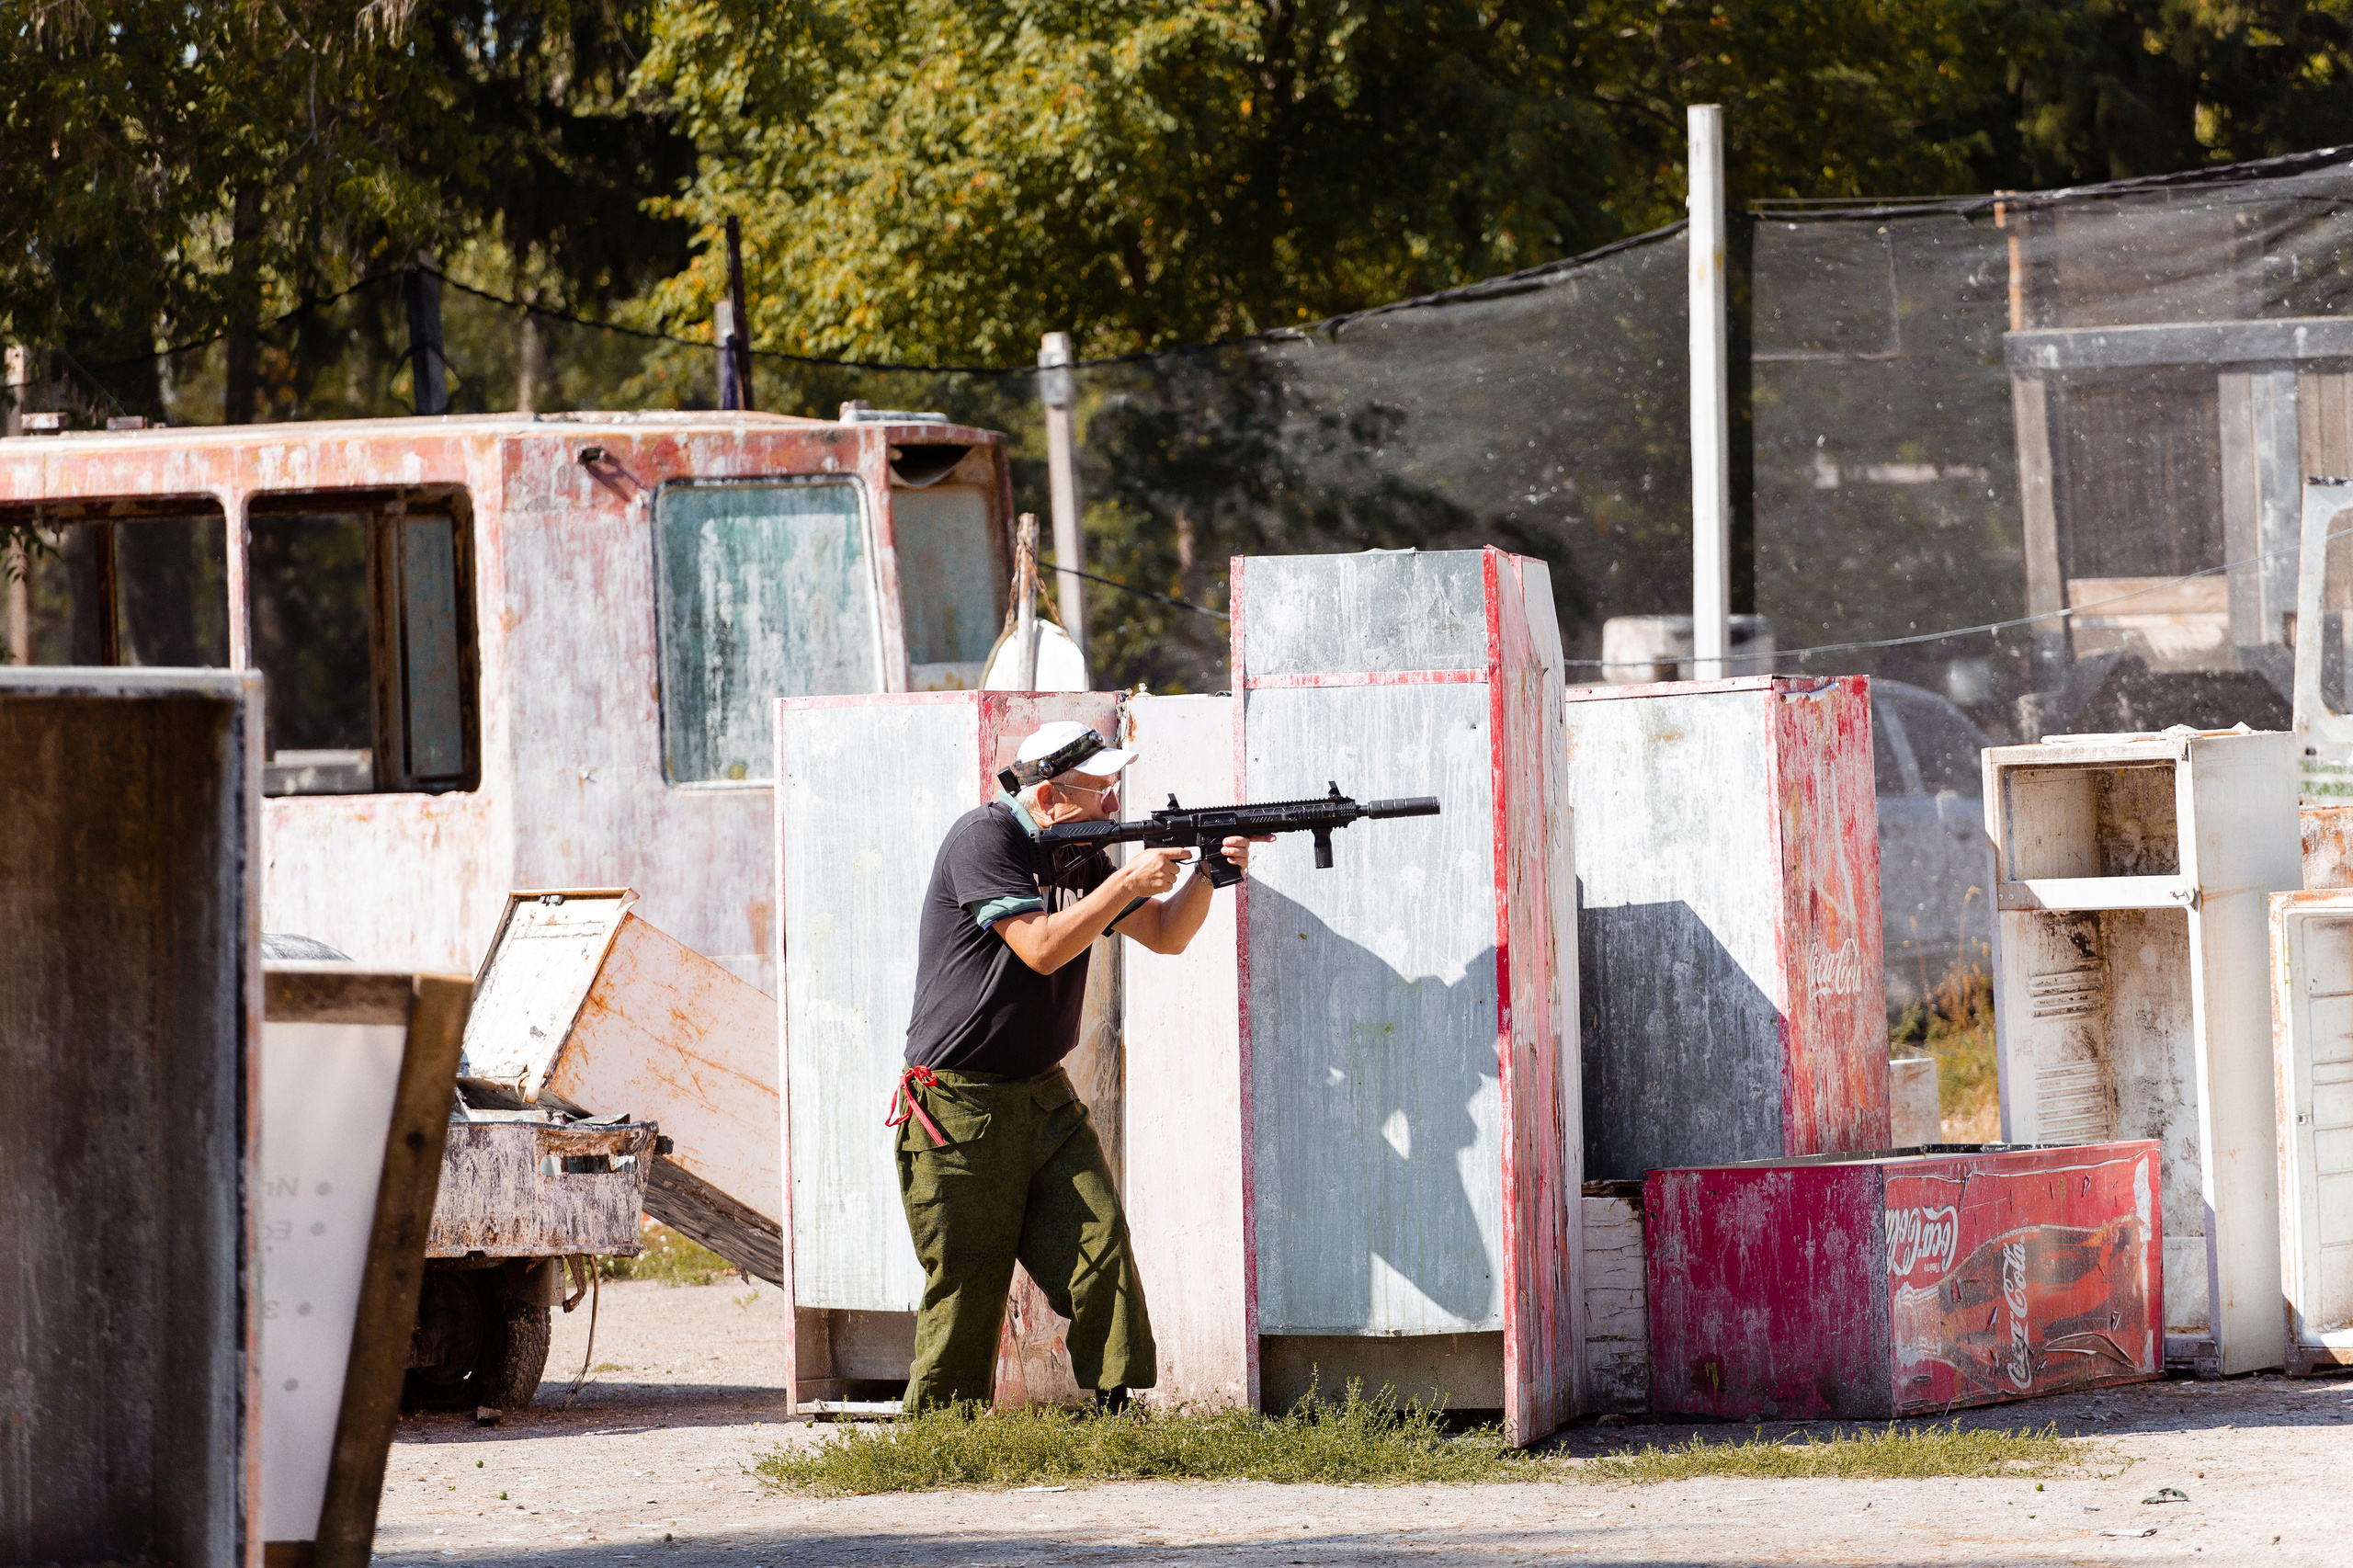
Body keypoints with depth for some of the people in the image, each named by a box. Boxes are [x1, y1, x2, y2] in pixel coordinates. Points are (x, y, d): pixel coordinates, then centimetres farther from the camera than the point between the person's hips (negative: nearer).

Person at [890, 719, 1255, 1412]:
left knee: (1100, 1244, -7)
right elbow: (1041, 947, -23)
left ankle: (1117, 1409, -2)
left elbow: (1166, 936, 14)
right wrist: (1128, 882, -21)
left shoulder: (1078, 855, 10)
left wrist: (1206, 872, -4)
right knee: (966, 1290, -3)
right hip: (961, 1108, -7)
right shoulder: (984, 840, -14)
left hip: (1044, 1096, 7)